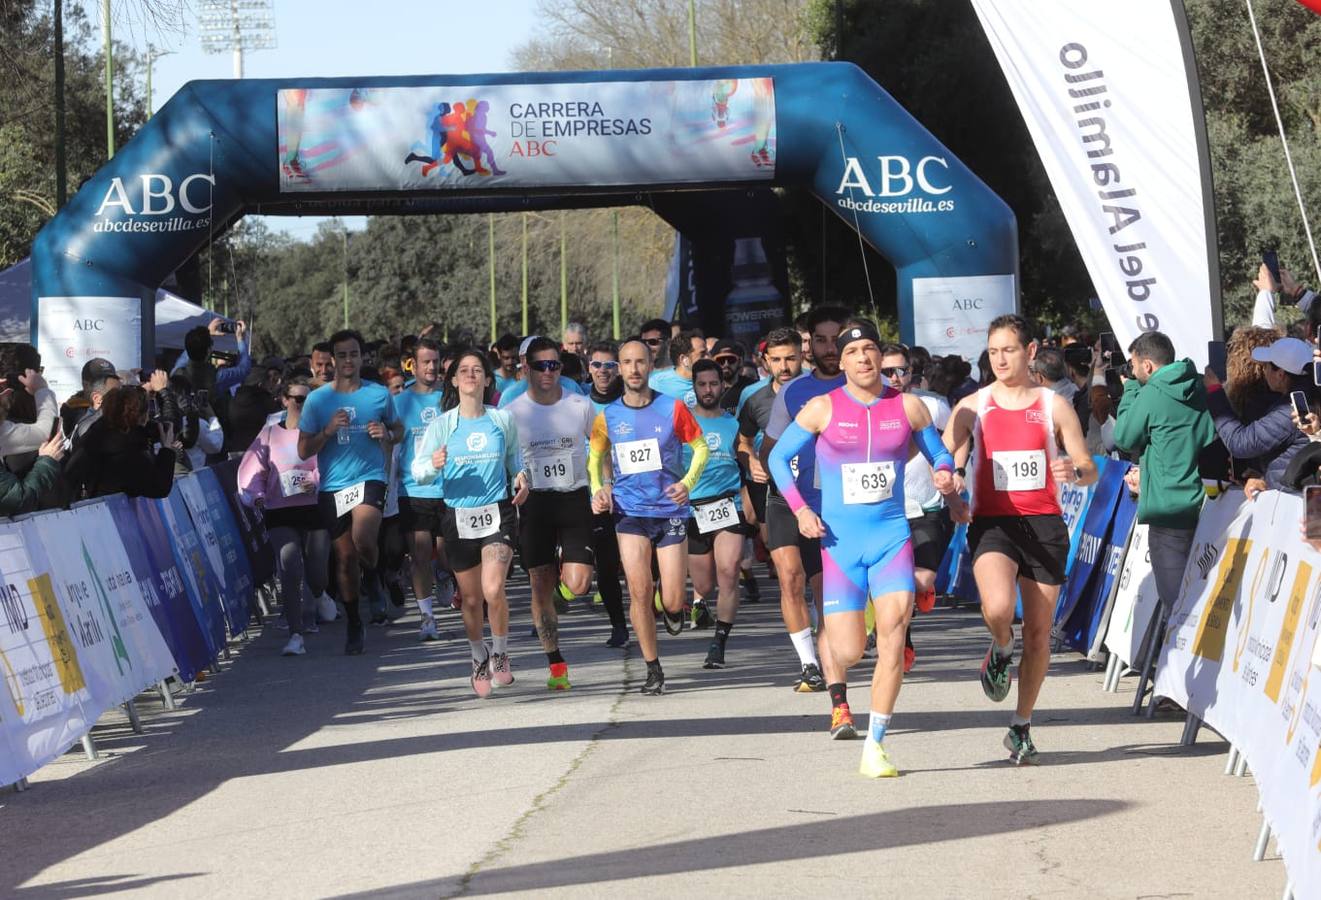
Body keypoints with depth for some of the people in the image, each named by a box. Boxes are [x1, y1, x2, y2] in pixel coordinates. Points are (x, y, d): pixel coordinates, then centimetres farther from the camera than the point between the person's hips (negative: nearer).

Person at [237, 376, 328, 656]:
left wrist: (317, 481, -21)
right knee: (290, 567, -20)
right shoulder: (270, 434, 10)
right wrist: (256, 495, -16)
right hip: (280, 511, -1)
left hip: (315, 507, 1)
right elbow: (253, 470, 2)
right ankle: (296, 634, -19)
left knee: (317, 574, 5)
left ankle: (309, 611, 41)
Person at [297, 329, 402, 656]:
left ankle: (372, 576, 8)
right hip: (332, 486, 2)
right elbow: (303, 450, 2)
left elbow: (399, 429, 18)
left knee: (363, 539, -27)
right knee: (345, 557, 7)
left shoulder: (379, 394, 2)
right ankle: (354, 626, 22)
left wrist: (386, 434, -5)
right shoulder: (317, 399, 1)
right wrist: (328, 431, -16)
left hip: (369, 479, -2)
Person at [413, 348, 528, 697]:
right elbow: (417, 471, -3)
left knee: (493, 589, -18)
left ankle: (500, 654, 5)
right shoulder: (442, 425, 0)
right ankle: (479, 660, 31)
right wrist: (434, 465, -25)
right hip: (459, 517, 1)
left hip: (497, 513, -1)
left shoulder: (502, 419, 4)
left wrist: (521, 477, 0)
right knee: (471, 598, 7)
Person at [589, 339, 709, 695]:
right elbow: (596, 457, 18)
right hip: (630, 510, 1)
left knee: (673, 602, -3)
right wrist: (598, 488, 0)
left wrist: (688, 483, -9)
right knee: (638, 593, -7)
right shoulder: (608, 416, 2)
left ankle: (671, 607, 36)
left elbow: (700, 447, 6)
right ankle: (653, 669, 6)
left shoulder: (672, 408, -4)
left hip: (671, 510, -1)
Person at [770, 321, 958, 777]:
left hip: (892, 535, 1)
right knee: (848, 653, -5)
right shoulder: (822, 408, 0)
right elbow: (779, 456, 8)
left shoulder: (908, 406, 4)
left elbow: (939, 454, 15)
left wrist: (944, 475, -8)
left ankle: (874, 747, -11)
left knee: (893, 633, -18)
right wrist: (800, 509, -4)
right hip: (840, 539, -1)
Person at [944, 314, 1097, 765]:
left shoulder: (1053, 406, 6)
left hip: (1044, 524, 1)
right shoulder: (972, 407, 6)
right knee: (998, 607, -29)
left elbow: (1090, 469, 7)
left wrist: (1075, 471, -17)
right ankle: (1000, 652, 8)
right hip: (992, 523, -1)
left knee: (1038, 632, 3)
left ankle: (1022, 727, 19)